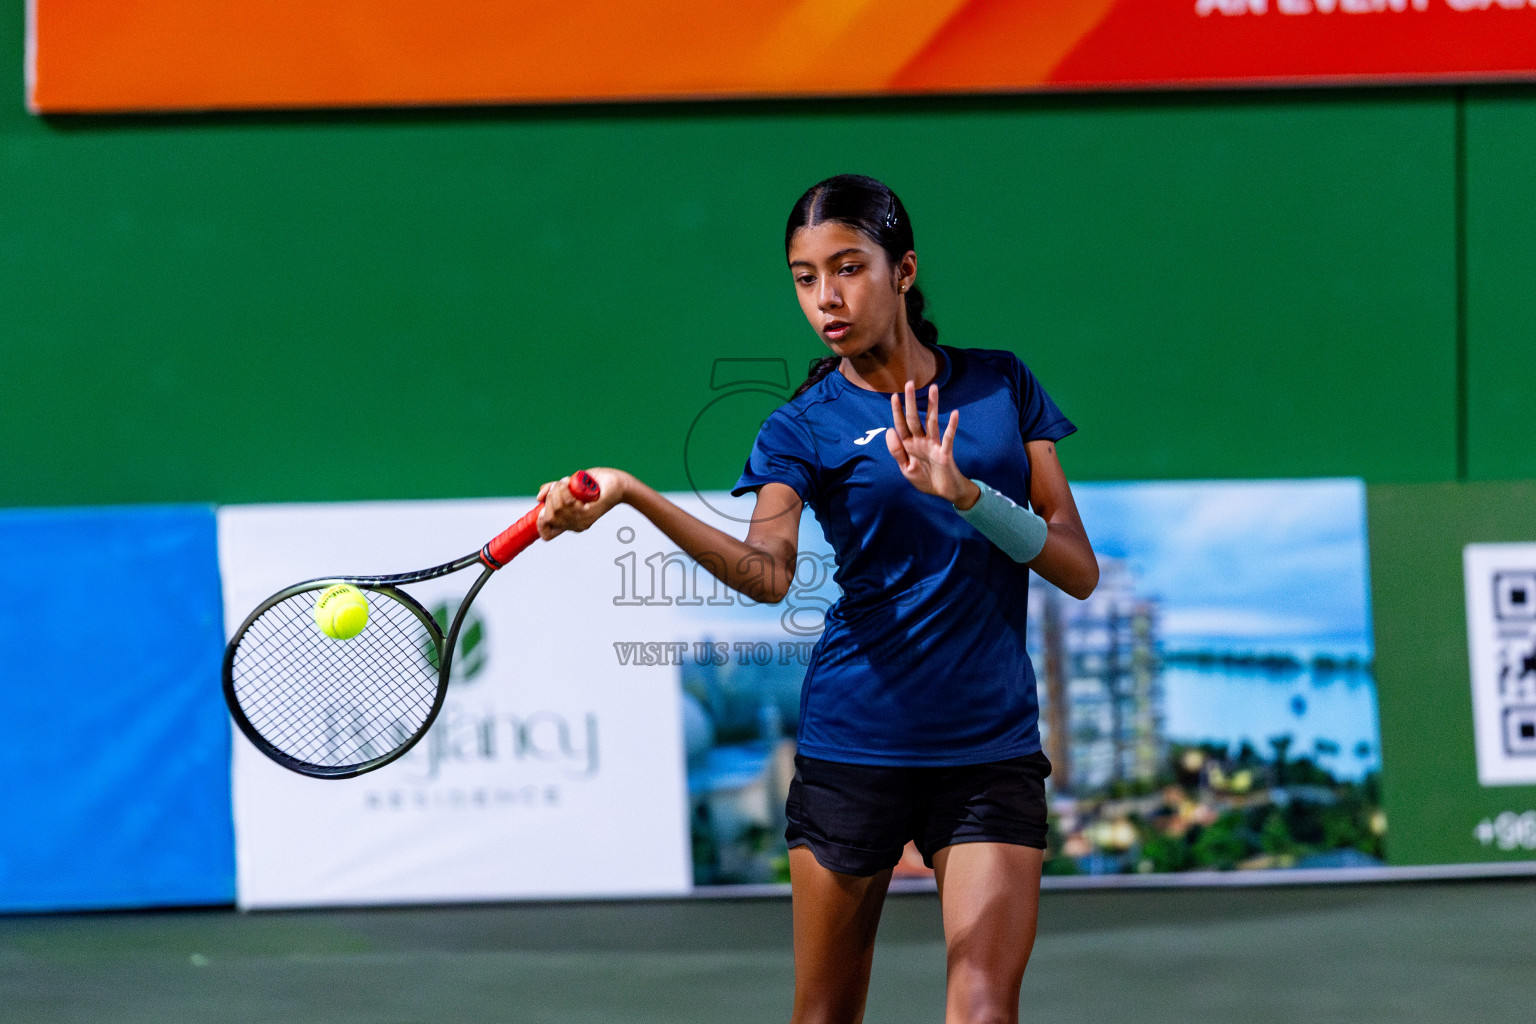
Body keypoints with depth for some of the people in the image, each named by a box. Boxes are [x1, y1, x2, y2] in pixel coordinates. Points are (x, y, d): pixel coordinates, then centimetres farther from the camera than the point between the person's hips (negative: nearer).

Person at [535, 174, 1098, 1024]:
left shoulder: (1001, 384, 7)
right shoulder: (804, 426, 0)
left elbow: (1079, 571, 2)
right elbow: (768, 571, -21)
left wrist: (965, 493, -14)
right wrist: (631, 496, -37)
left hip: (994, 745, 1)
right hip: (853, 746, -1)